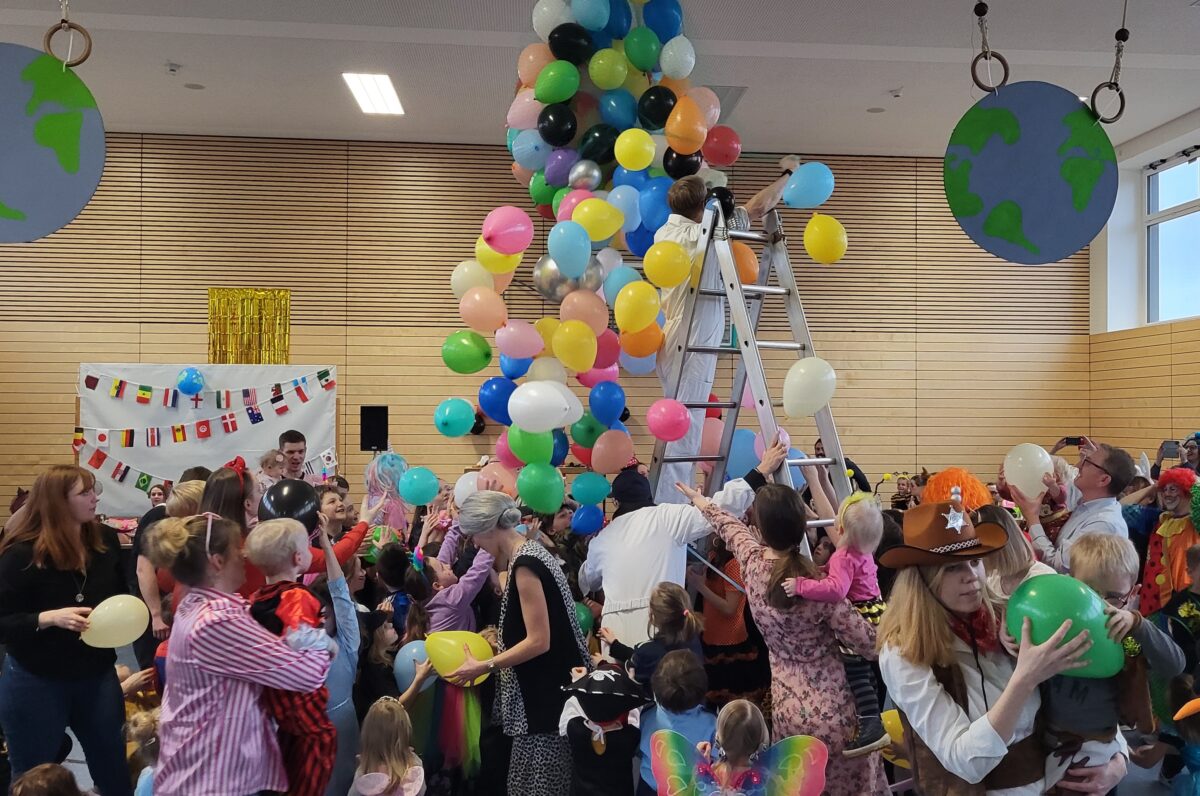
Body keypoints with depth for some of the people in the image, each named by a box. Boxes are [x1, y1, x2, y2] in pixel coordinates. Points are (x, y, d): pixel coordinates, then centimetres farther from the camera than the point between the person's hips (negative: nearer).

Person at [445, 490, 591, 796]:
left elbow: (539, 641, -21)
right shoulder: (529, 553, 11)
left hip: (545, 690, -10)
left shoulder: (524, 564, -18)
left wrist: (484, 667, -15)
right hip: (545, 686, 10)